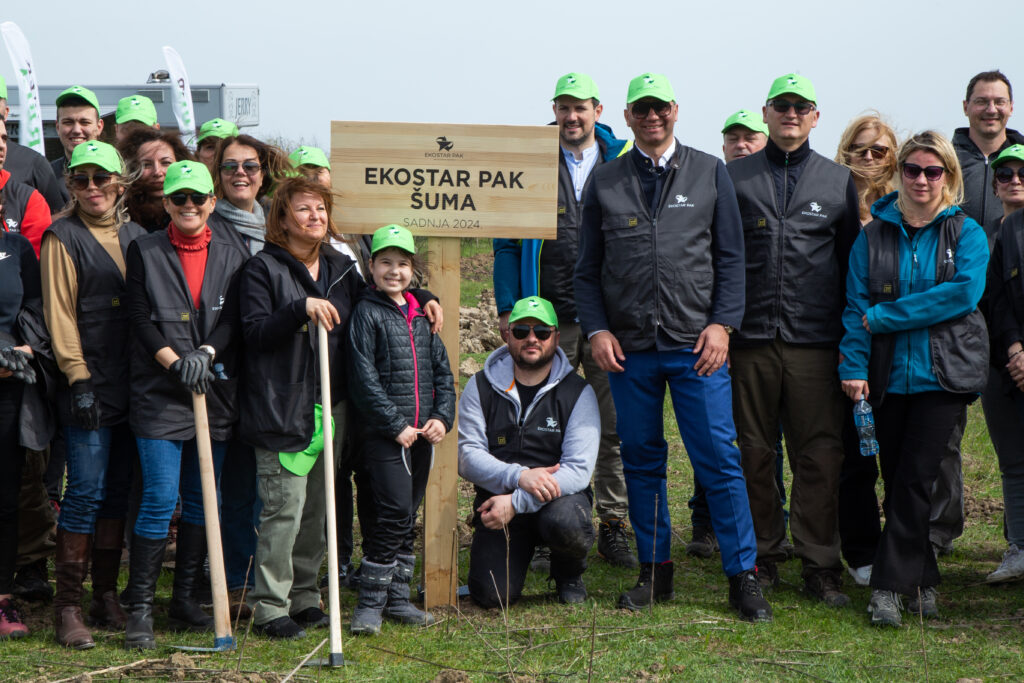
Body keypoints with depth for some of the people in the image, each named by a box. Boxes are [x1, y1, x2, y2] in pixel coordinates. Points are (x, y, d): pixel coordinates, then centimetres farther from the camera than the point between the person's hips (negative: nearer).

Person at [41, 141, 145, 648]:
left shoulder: (134, 235, 13)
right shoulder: (63, 237, -3)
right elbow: (59, 312, -7)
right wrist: (78, 376, -13)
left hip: (132, 385, 5)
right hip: (88, 385, -5)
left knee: (119, 490, 9)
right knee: (86, 491, -7)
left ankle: (106, 593, 19)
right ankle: (68, 606, -1)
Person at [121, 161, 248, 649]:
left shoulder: (232, 255, 8)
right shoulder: (145, 251, 3)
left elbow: (234, 319, 3)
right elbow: (141, 319, -3)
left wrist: (205, 354, -14)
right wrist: (176, 363, -14)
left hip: (215, 391, 3)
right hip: (159, 393, -3)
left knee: (202, 500, 9)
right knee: (160, 500, -9)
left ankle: (186, 599, 20)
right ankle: (140, 608, -3)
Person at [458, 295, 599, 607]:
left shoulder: (577, 392, -3)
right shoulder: (481, 387, 2)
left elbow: (579, 470, -12)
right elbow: (466, 455, -6)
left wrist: (517, 502, -22)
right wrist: (519, 476, -23)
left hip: (558, 496, -1)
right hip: (497, 497, 1)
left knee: (565, 525, -37)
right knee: (492, 593, -20)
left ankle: (569, 575, 0)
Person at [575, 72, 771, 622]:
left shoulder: (710, 174, 7)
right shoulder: (605, 182, 10)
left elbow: (730, 257, 5)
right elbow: (588, 268, 10)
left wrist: (721, 323, -6)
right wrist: (597, 330, -2)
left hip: (696, 345, -2)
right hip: (628, 348, 2)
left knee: (719, 459, -4)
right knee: (641, 461, 7)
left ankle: (743, 576, 2)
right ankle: (655, 571, 17)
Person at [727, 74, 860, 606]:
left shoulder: (840, 182, 11)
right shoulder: (734, 178, 9)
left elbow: (853, 263, 12)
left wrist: (852, 339, 6)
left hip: (815, 341, 0)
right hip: (750, 338, 0)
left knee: (820, 455, -3)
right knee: (755, 452, 6)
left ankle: (820, 564, 4)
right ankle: (763, 556, 17)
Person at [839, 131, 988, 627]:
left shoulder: (967, 233, 3)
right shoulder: (874, 235, 8)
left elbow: (964, 292, -13)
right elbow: (856, 305, 4)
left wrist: (886, 316, -14)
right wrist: (854, 367, -10)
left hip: (944, 375, -2)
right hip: (888, 376, 3)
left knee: (914, 479, -9)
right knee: (896, 480, 5)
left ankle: (889, 585, -5)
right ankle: (922, 582, 17)